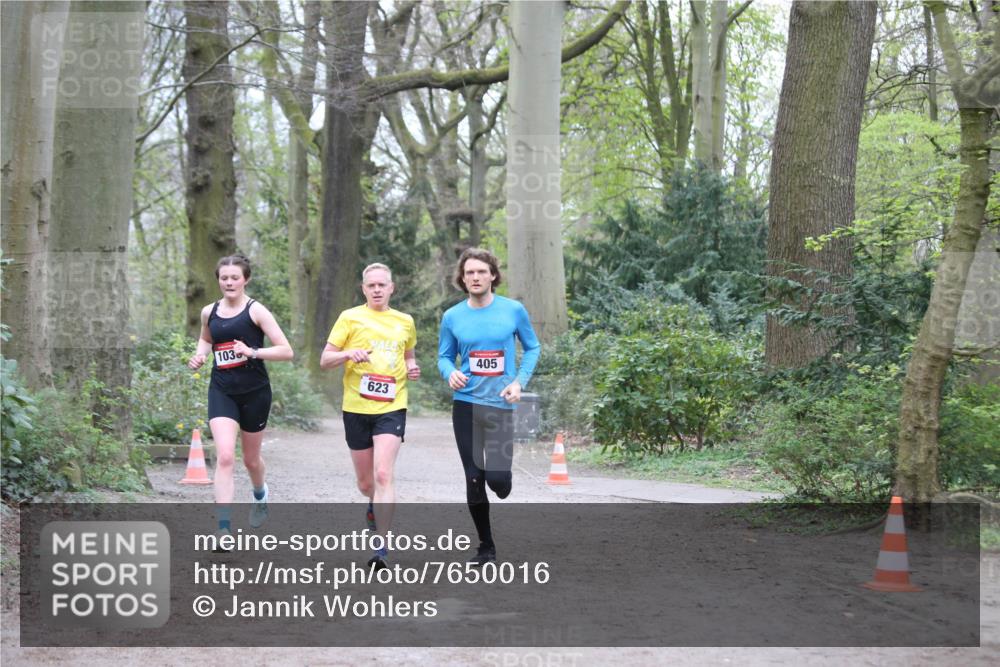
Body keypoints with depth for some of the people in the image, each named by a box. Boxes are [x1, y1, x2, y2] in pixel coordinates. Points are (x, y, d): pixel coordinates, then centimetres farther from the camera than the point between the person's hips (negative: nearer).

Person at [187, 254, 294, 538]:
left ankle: (260, 494, 51)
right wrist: (199, 355, 7)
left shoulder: (256, 311, -8)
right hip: (221, 391, 2)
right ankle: (224, 528, -18)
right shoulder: (209, 312, 5)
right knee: (225, 456, -16)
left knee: (251, 458, 15)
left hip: (254, 392, -2)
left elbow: (286, 351, -12)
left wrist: (253, 352, -25)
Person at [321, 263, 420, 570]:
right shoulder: (350, 318, 2)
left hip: (391, 408, 0)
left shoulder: (405, 322, 10)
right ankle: (376, 505, 48)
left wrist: (412, 368, 5)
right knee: (365, 483, 11)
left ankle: (382, 548, -18)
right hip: (356, 408, 0)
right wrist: (348, 353, -19)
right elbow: (325, 360, 1)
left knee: (383, 475, -17)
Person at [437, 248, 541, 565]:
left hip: (501, 405, -2)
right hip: (466, 404, 2)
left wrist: (519, 381, -5)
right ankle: (486, 547, 17)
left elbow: (532, 347, 9)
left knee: (498, 479, -13)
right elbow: (444, 357, 11)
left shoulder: (514, 310, -1)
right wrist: (451, 373, -12)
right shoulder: (452, 317, 3)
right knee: (474, 478, 3)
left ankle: (503, 476, 26)